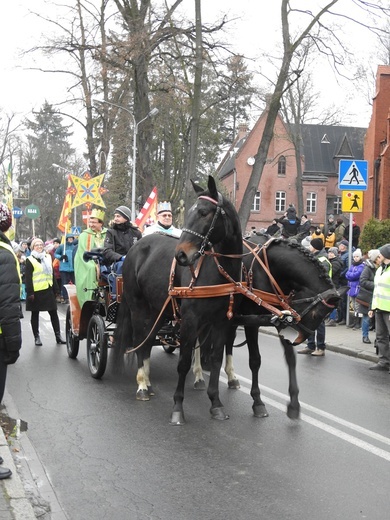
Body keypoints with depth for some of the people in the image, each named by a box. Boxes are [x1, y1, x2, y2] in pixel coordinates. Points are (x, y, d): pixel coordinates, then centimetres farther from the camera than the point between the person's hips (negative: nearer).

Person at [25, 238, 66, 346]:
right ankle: (37, 337, 12)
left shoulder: (48, 257, 14)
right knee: (35, 314, 5)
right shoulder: (30, 260, -3)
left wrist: (55, 289, 13)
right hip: (36, 291, -5)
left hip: (48, 290, 5)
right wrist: (30, 292, -15)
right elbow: (28, 278, -8)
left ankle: (58, 336, 9)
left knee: (53, 313, 4)